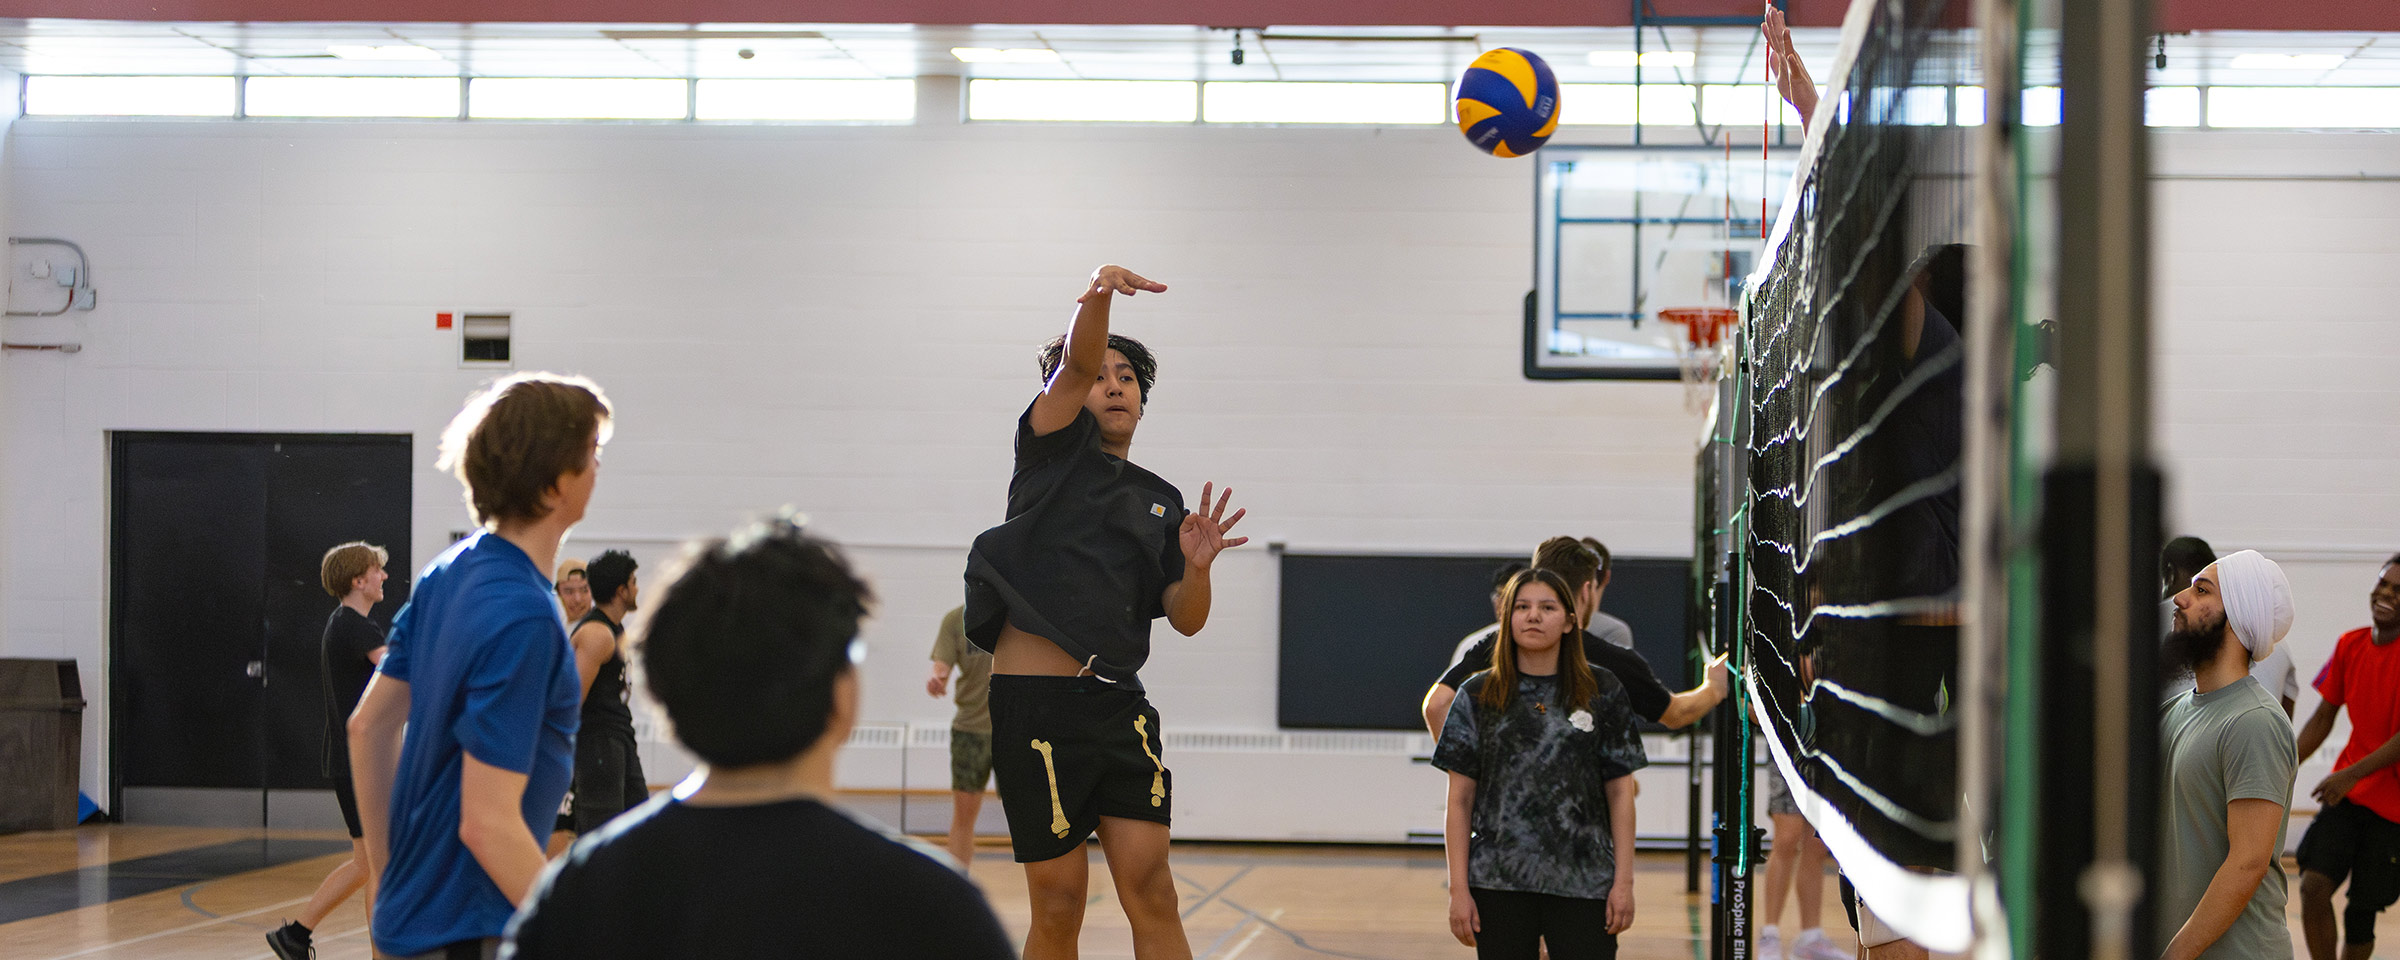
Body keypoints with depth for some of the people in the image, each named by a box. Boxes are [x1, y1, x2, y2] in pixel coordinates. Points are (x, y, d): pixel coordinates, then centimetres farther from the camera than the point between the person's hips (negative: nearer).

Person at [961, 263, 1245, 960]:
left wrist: (1196, 566, -10)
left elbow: (1186, 621, 11)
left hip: (1118, 705, 4)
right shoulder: (1054, 446, 7)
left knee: (1150, 889, -7)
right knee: (1060, 904, -1)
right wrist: (1096, 299, -33)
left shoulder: (1161, 503, 18)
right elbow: (1077, 365, -14)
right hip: (1034, 703, -4)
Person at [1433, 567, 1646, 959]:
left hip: (1584, 883, 0)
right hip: (1499, 883, 0)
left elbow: (1620, 794, 6)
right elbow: (1459, 801, 4)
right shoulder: (1478, 696, 5)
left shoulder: (1604, 693, 6)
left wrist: (1624, 881, 0)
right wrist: (1458, 889, -2)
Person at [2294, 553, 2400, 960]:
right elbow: (2323, 718, 14)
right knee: (2314, 885, -14)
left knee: (2361, 912, 1)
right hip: (2346, 793, 4)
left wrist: (2352, 774, -22)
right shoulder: (2350, 645, 5)